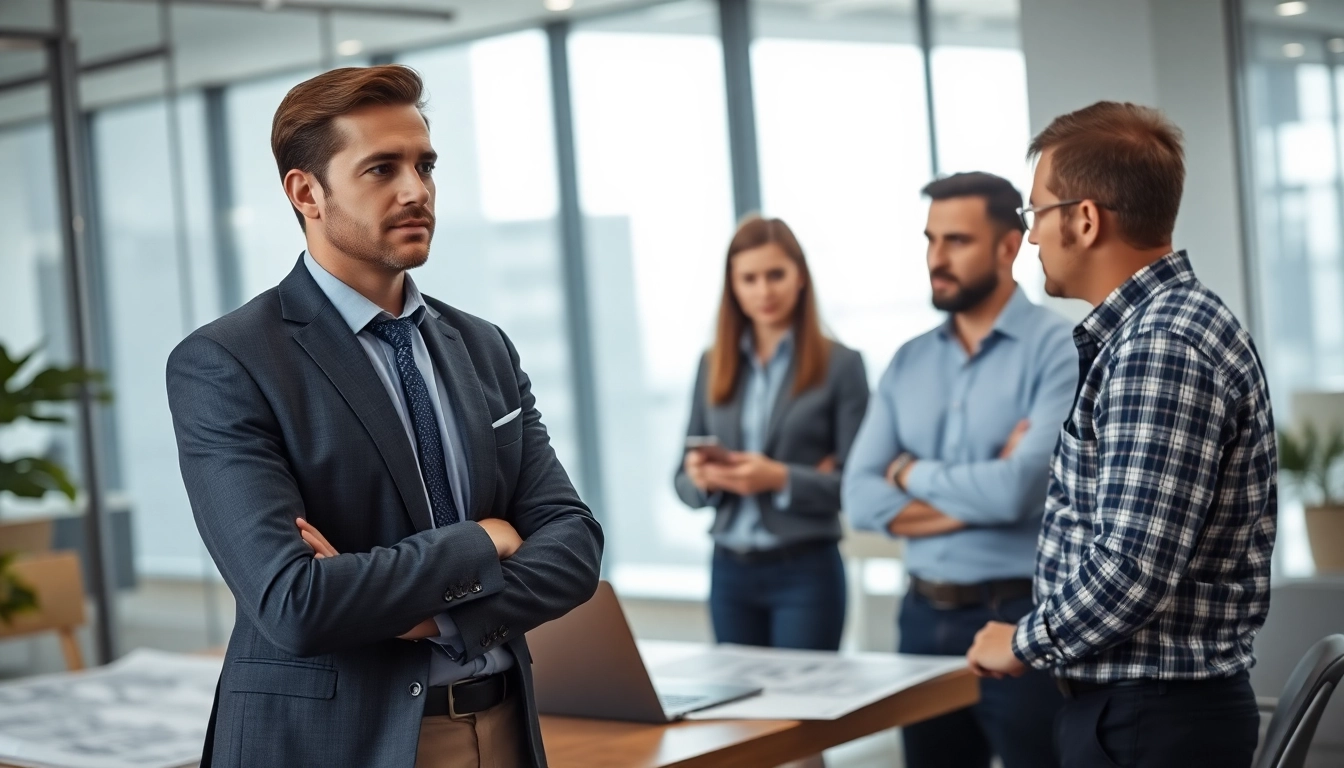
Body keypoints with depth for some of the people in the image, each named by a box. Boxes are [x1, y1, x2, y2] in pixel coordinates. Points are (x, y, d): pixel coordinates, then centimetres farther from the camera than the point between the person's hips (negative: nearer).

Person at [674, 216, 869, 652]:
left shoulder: (840, 364, -4)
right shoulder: (713, 366, 8)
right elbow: (683, 483, 10)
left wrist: (782, 479, -21)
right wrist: (701, 478, -11)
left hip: (805, 572, -4)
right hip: (729, 572, 4)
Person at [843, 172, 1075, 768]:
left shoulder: (1056, 349, -9)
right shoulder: (908, 362, 9)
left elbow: (1022, 489, -20)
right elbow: (861, 498, 1)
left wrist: (914, 475, -4)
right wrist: (979, 497, -12)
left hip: (1022, 619, -5)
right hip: (925, 617, 6)